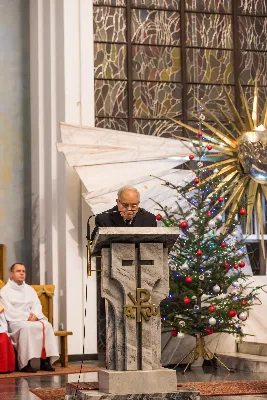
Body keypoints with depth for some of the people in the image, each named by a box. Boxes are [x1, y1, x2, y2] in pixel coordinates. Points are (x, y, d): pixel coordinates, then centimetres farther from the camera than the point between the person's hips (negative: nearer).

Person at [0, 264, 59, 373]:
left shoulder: (29, 289, 20)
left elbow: (37, 305, 10)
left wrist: (34, 315, -12)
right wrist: (26, 317, -17)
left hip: (32, 319, 5)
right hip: (14, 322, -5)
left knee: (47, 326, -24)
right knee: (26, 327, -38)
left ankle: (45, 361, -28)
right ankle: (25, 364, -36)